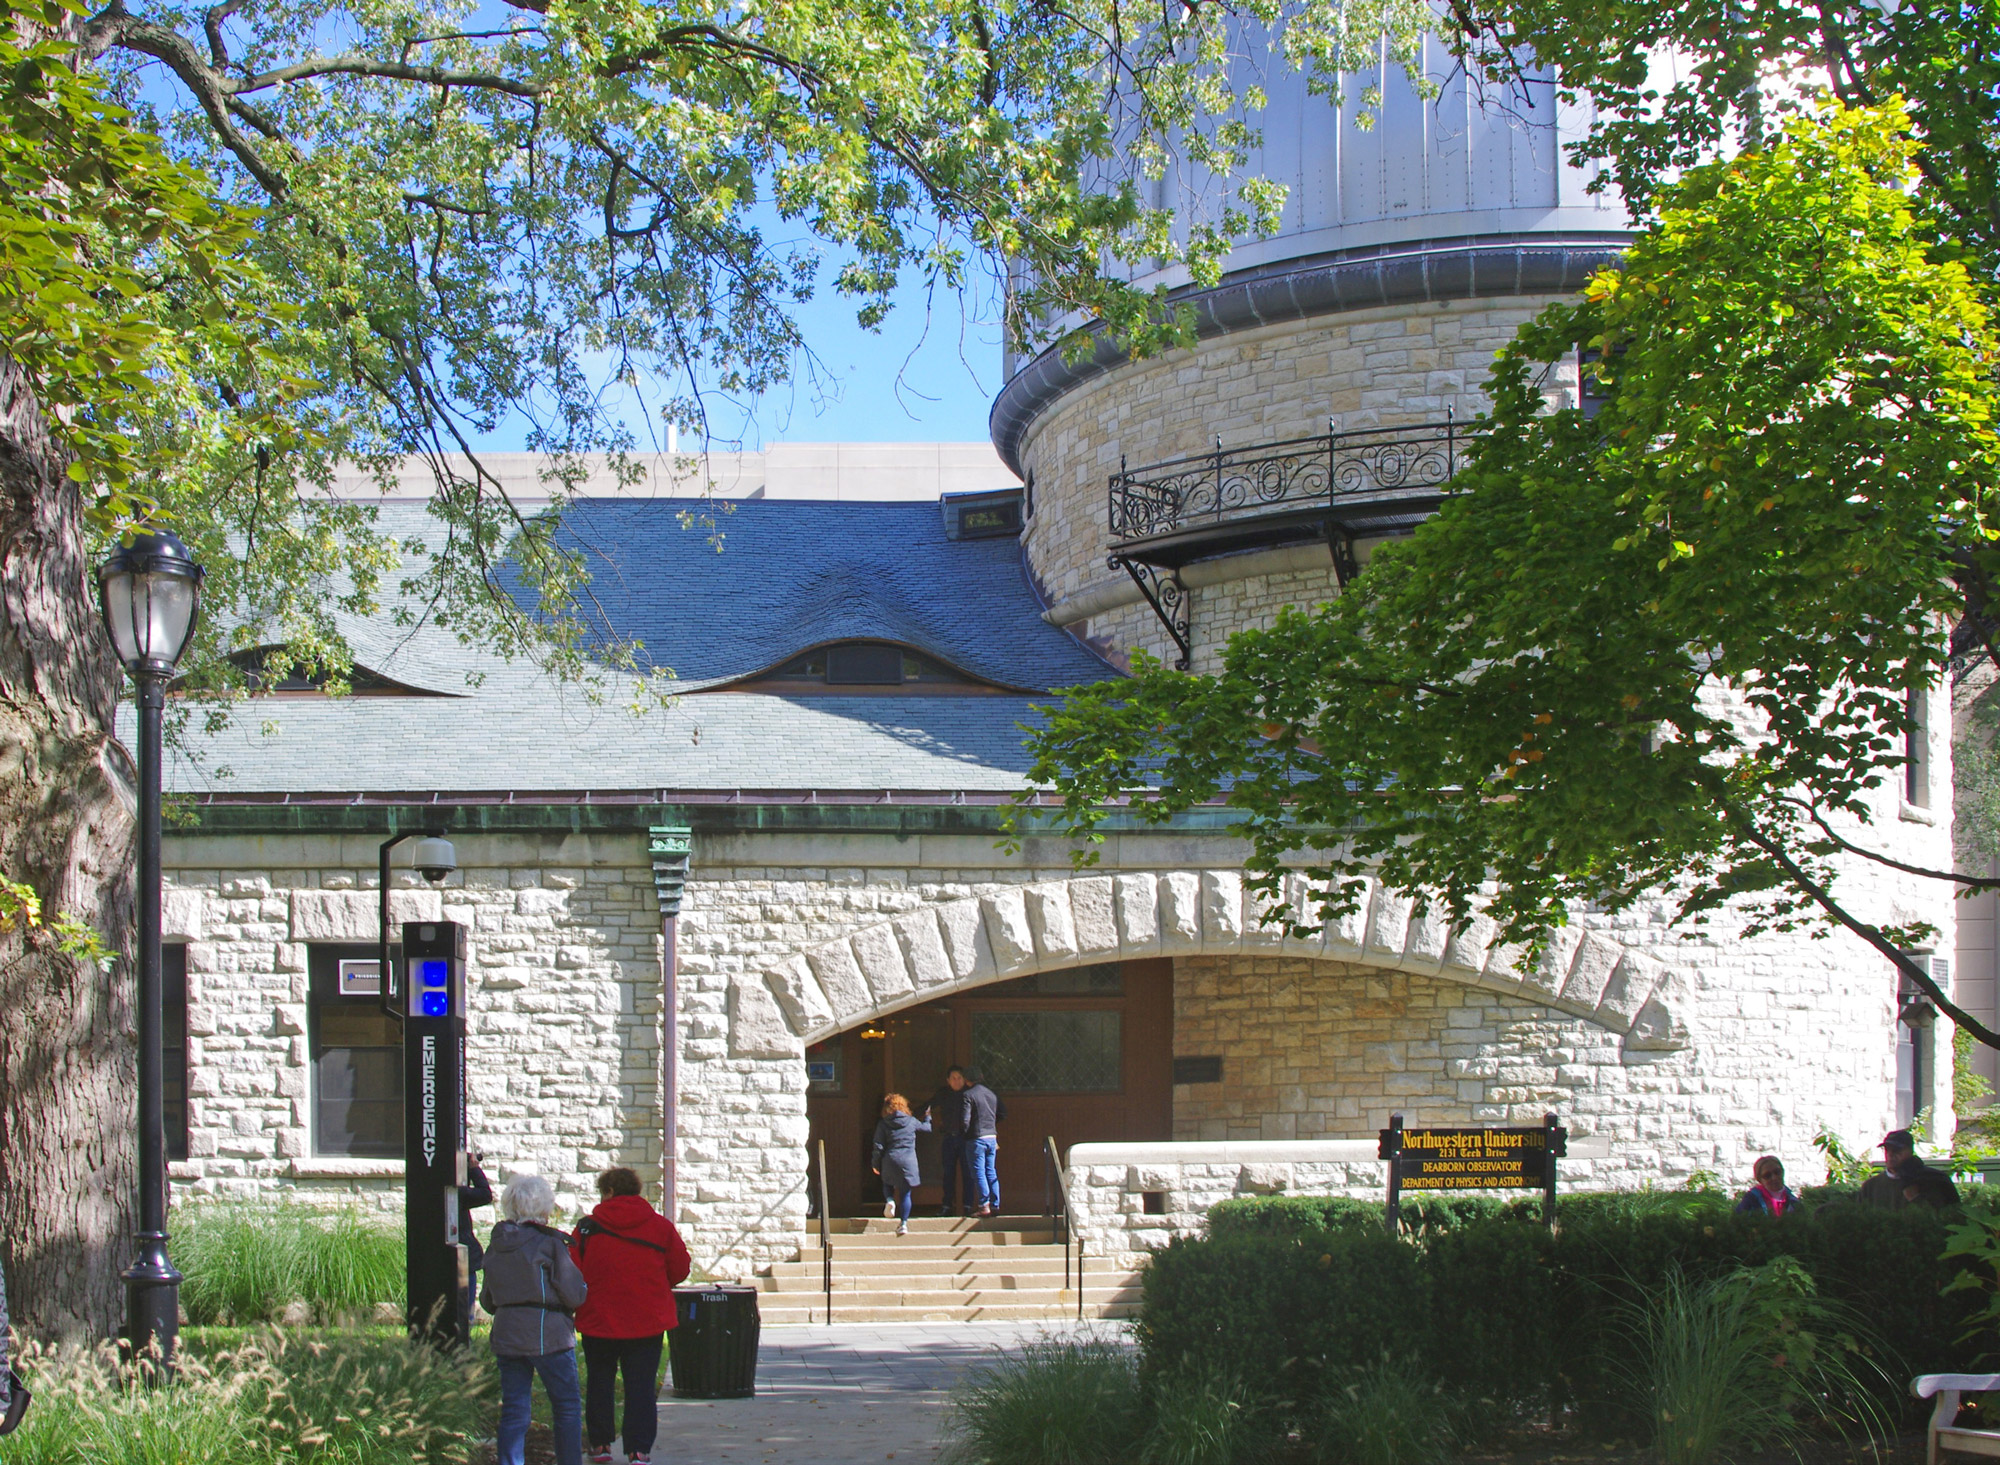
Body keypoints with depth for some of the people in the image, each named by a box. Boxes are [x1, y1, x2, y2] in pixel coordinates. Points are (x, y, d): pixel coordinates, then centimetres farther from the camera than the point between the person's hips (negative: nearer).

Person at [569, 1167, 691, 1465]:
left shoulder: (588, 1228, -7)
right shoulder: (661, 1226, -1)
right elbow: (679, 1270, 2)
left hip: (599, 1320, -1)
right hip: (648, 1321, 1)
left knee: (600, 1382, 15)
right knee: (641, 1385, 4)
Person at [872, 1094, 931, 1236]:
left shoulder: (883, 1124, 0)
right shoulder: (911, 1121, 3)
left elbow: (878, 1146, -1)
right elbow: (927, 1128, 20)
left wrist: (876, 1164, 8)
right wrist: (928, 1118, 41)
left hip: (890, 1160, 0)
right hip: (908, 1160, 0)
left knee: (887, 1183, 26)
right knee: (905, 1193, 5)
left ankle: (890, 1200, -4)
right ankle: (904, 1224, 2)